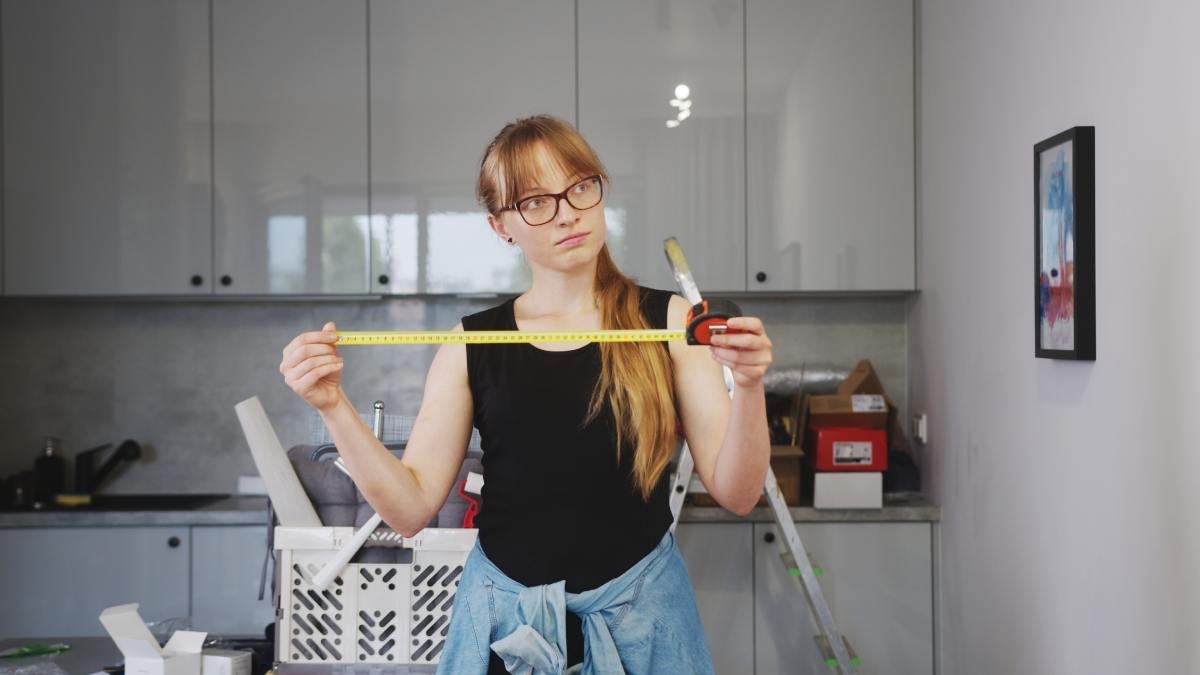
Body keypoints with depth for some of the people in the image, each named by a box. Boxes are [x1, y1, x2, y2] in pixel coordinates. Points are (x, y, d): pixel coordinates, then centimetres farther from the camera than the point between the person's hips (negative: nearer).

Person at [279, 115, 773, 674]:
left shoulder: (667, 323, -5)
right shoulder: (471, 343, -1)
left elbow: (736, 494, -7)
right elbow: (411, 508, -4)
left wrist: (748, 388, -24)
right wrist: (334, 406, -15)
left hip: (641, 611, -1)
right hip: (504, 619, 1)